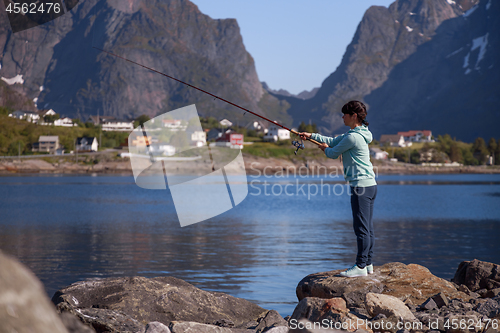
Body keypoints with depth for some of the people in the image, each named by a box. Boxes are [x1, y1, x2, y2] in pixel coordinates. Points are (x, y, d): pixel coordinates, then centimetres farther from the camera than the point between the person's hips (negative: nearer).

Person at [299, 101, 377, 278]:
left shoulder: (353, 137, -15)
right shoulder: (356, 134, 16)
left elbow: (333, 153, -5)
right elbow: (332, 141, 23)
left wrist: (325, 149, 17)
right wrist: (311, 136, 18)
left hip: (361, 184, -10)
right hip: (369, 184, 10)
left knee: (362, 227, -8)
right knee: (367, 227, 12)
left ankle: (361, 266, -6)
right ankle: (368, 263, 16)